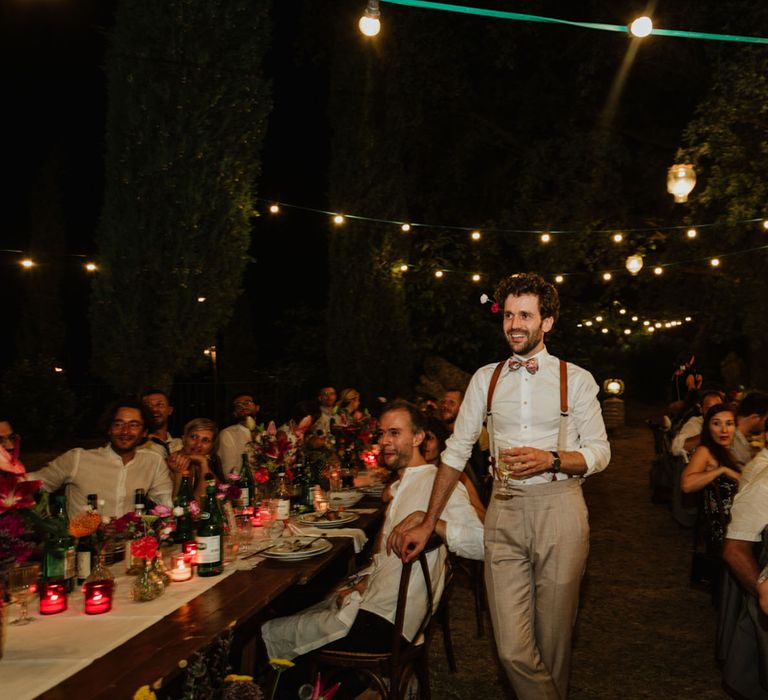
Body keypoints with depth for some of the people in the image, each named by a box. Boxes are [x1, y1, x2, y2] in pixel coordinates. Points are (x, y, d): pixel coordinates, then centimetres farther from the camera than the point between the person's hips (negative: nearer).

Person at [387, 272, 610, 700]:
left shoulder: (576, 379, 3)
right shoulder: (486, 378, 9)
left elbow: (600, 452, 3)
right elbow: (457, 451, 10)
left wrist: (550, 460, -17)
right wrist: (428, 524, 8)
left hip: (560, 507, -1)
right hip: (505, 509, 2)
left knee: (555, 638, 8)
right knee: (513, 648, -4)